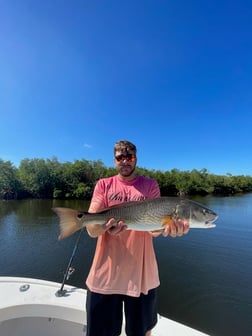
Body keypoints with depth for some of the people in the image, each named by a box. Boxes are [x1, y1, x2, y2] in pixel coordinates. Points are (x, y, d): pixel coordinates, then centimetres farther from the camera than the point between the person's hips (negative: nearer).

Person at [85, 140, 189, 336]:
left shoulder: (150, 185, -1)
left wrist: (167, 228, -31)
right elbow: (91, 229, -9)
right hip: (105, 274, 1)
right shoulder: (103, 185, 0)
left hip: (141, 273, 0)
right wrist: (105, 226, -31)